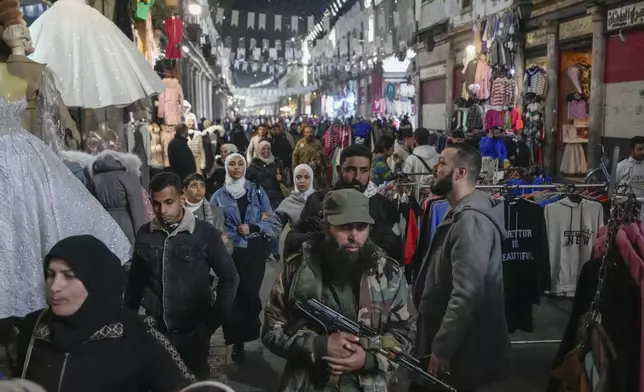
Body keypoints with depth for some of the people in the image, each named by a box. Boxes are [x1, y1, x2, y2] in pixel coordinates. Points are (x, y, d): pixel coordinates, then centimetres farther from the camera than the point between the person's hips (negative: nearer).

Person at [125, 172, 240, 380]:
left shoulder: (205, 233, -10)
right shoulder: (144, 234, -1)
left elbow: (229, 277, -5)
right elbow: (135, 279, 8)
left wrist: (212, 320, -7)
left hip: (192, 332, -2)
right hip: (154, 330, 2)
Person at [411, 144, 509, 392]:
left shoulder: (471, 220, -22)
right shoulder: (461, 214, 11)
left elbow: (466, 294, -29)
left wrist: (441, 349, -23)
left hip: (461, 349, -9)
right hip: (454, 342, 9)